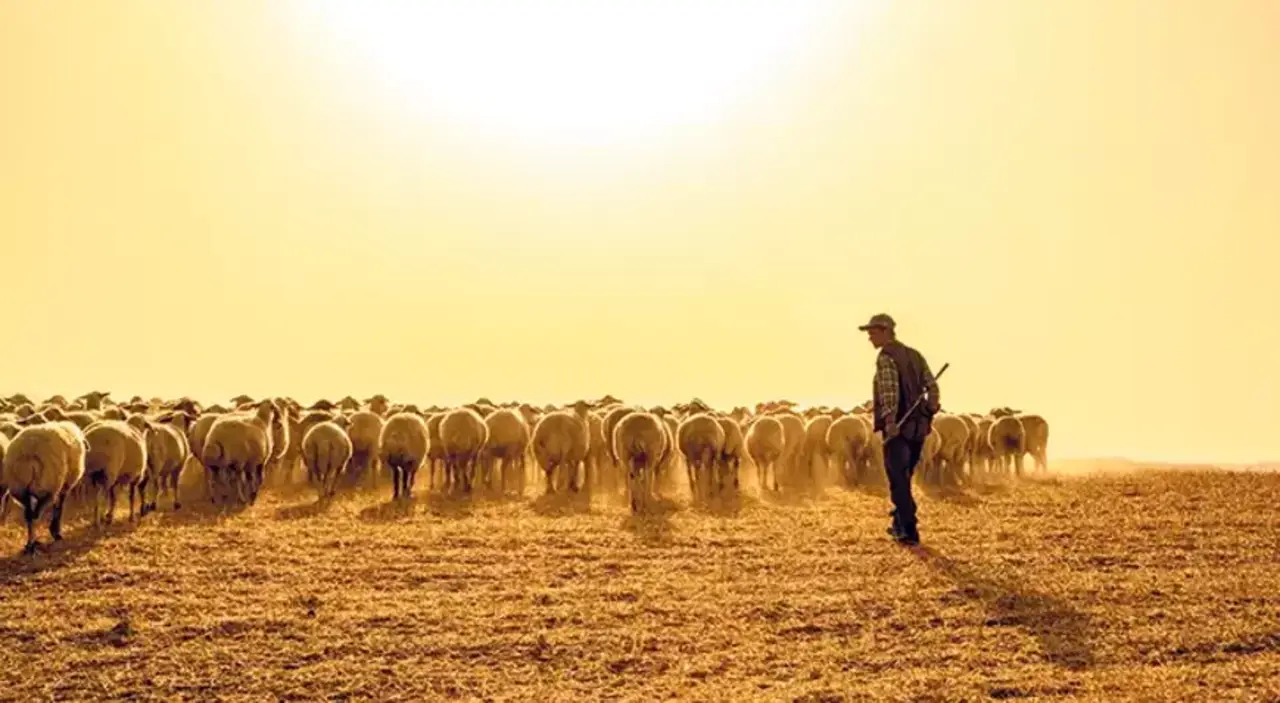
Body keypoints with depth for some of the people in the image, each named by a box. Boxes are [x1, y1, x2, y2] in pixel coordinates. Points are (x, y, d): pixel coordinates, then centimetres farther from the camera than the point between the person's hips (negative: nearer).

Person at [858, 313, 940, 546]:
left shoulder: (886, 357, -10)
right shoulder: (915, 355, 14)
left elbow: (889, 390, -25)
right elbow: (932, 387, 7)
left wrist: (890, 421, -33)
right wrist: (930, 413, 7)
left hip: (897, 428, -7)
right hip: (918, 427, 7)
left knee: (898, 481, -1)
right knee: (903, 477, 22)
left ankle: (909, 531, -5)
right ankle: (900, 524, 31)